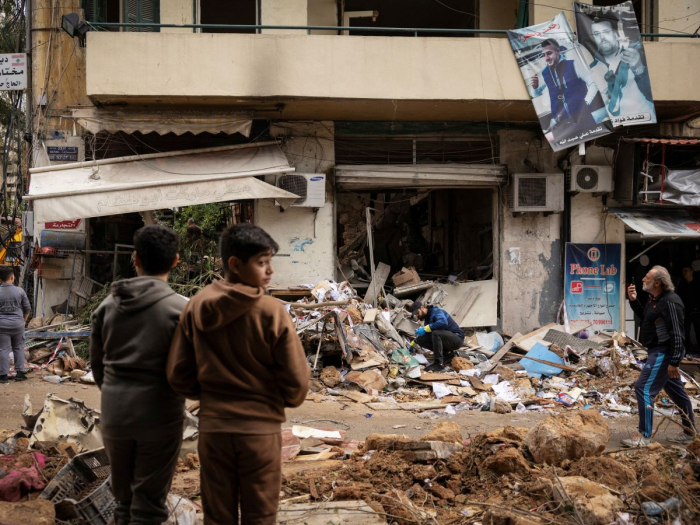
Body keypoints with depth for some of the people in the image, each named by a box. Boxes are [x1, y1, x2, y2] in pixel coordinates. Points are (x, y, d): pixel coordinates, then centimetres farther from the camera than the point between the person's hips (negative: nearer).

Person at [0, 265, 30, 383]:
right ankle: (20, 372, 13)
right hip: (18, 324, 1)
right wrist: (23, 320, 18)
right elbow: (27, 309, 3)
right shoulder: (20, 291, -3)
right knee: (18, 348, 13)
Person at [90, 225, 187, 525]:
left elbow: (97, 364, 10)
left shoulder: (108, 305, 3)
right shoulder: (180, 308, -11)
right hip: (159, 416, -4)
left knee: (123, 499, 18)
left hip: (114, 414, 4)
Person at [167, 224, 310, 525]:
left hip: (212, 428, 3)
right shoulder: (271, 312, -15)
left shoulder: (196, 307, -4)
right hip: (260, 429, -3)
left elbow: (178, 375, 0)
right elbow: (297, 381, -13)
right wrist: (287, 400, 9)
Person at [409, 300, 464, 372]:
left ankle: (439, 363, -28)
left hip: (457, 338, -9)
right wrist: (414, 343, 32)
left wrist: (425, 329, -35)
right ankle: (447, 353, 2)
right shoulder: (427, 318, 11)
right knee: (420, 340, -2)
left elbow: (443, 322, -39)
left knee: (435, 333, -36)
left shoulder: (436, 311, -16)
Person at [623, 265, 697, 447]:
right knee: (676, 391, 17)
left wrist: (674, 362, -26)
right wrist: (633, 300, 10)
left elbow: (676, 333, -24)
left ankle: (644, 436, -8)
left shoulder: (670, 302, -21)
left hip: (664, 352, -10)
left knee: (644, 389, -12)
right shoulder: (654, 299, 9)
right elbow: (645, 316, 26)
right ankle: (689, 433, 27)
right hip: (658, 351, 10)